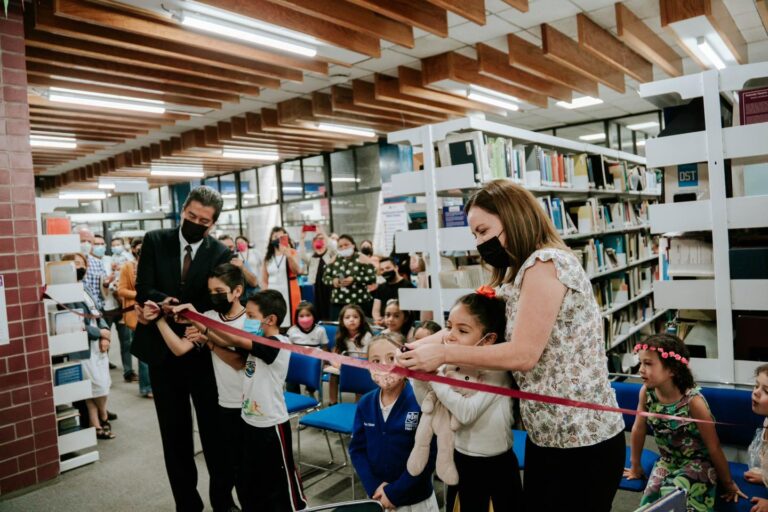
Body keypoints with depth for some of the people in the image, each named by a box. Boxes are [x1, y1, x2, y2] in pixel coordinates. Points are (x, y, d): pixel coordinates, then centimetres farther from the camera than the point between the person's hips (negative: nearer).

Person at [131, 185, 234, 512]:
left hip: (203, 351, -1)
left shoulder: (221, 254, -6)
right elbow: (142, 290, -7)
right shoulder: (155, 241, -1)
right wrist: (163, 300, -29)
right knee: (174, 433, 13)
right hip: (163, 349, 2)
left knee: (214, 429, 8)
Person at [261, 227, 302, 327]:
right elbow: (264, 280, 13)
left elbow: (297, 271, -16)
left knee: (290, 322, -5)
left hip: (289, 293, -3)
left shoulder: (292, 253, 3)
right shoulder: (267, 258, 12)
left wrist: (289, 256, -29)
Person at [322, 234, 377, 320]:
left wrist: (354, 279, -17)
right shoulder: (334, 260, 11)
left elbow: (372, 278, -7)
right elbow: (325, 277, 13)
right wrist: (333, 281, -8)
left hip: (360, 303, -3)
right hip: (337, 303, 4)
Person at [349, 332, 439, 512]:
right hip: (376, 496, 3)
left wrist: (394, 492, -15)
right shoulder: (365, 404, -5)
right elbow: (357, 449, 0)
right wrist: (373, 487, -11)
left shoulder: (422, 402, -19)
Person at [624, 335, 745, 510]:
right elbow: (638, 430, 1)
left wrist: (728, 483, -1)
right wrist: (635, 467, 11)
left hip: (697, 463, -4)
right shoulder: (646, 392, -13)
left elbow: (714, 448, -13)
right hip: (666, 461, 4)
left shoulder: (693, 401, -25)